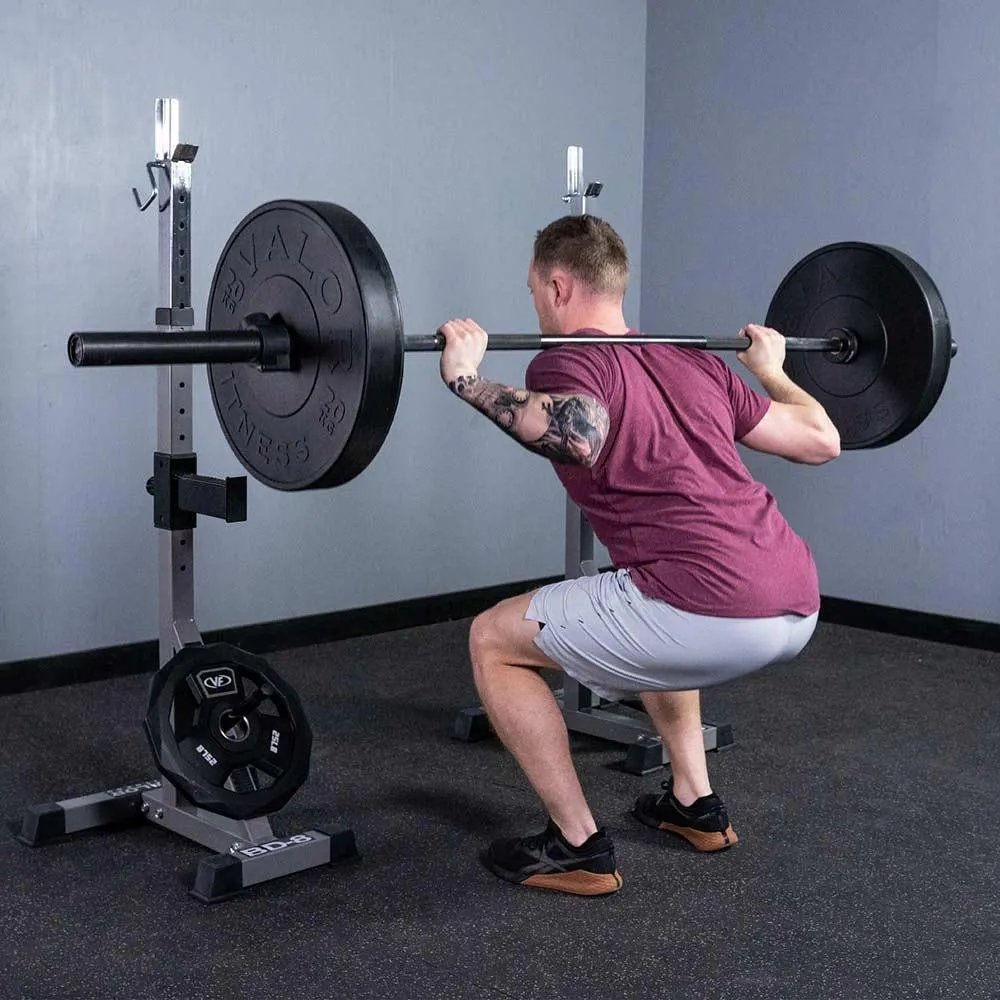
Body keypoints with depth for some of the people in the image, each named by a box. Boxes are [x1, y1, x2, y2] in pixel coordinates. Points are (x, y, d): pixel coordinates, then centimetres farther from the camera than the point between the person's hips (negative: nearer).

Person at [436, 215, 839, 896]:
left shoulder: (569, 361, 3)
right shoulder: (695, 364, 23)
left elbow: (578, 437, -23)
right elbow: (822, 440, 25)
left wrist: (467, 379, -13)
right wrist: (771, 369, 41)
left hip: (713, 613, -8)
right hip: (798, 610, 8)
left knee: (494, 641, 10)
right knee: (652, 623, 39)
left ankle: (577, 847, 11)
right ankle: (695, 805, 36)